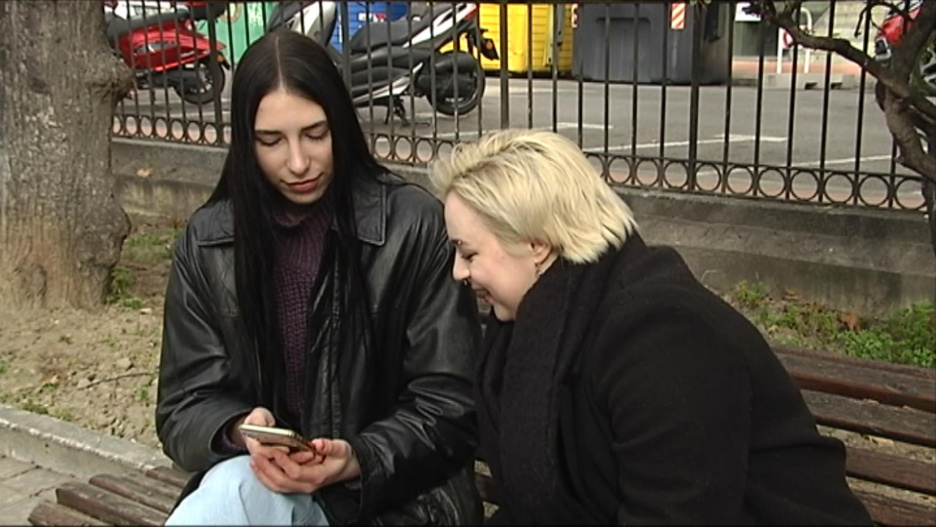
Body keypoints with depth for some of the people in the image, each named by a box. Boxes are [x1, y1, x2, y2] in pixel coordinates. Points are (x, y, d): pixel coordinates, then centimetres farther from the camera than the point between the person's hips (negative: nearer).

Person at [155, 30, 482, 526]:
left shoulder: (415, 226, -10)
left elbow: (450, 407, -7)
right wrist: (241, 432, -19)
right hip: (254, 473, 3)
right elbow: (185, 405, 3)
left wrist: (358, 461, -23)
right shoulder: (207, 242, 1)